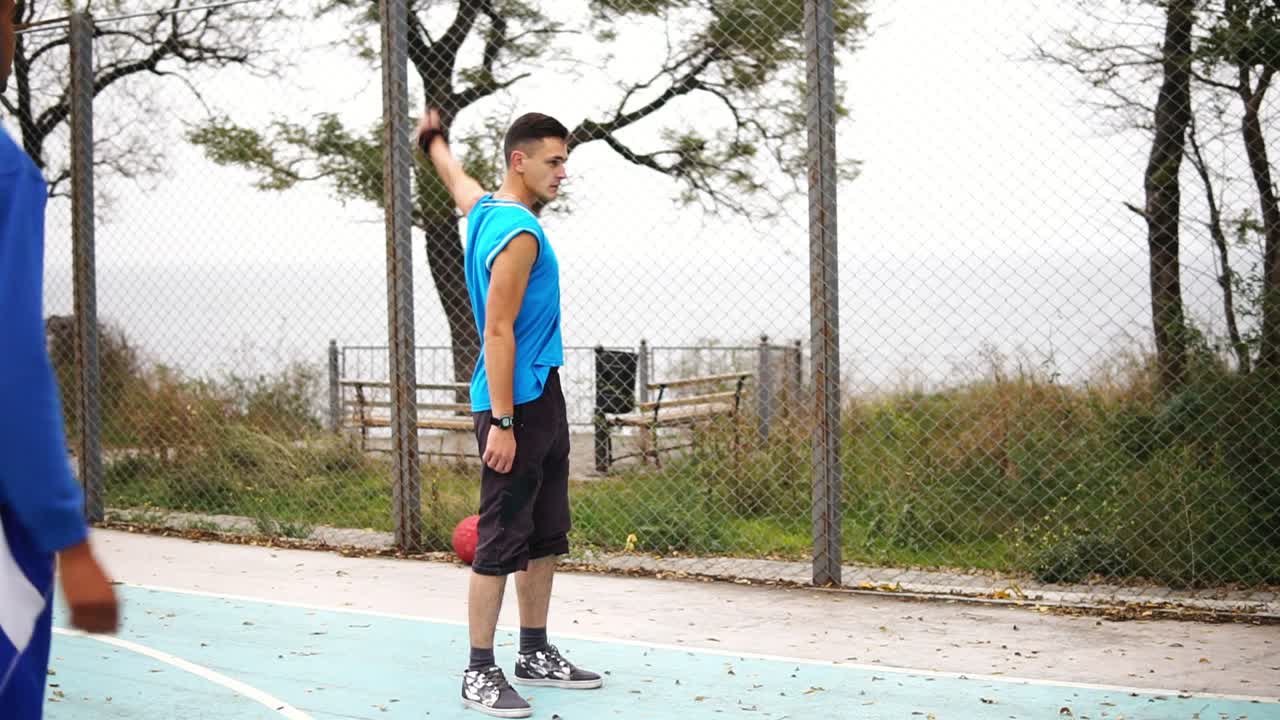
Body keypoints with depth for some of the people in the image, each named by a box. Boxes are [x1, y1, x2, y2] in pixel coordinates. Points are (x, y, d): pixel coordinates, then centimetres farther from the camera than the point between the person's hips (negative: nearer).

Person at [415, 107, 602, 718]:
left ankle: (535, 654, 22)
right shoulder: (518, 232, -17)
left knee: (545, 539, 14)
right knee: (501, 544, -6)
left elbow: (455, 178, 34)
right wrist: (501, 422, -22)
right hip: (515, 403, -10)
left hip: (542, 400, 10)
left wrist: (435, 141, 56)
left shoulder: (484, 207, 10)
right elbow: (498, 331, -21)